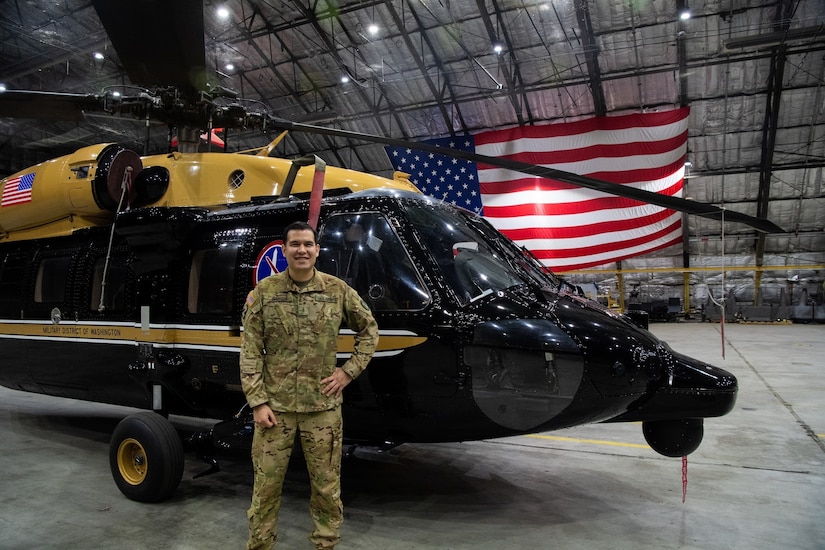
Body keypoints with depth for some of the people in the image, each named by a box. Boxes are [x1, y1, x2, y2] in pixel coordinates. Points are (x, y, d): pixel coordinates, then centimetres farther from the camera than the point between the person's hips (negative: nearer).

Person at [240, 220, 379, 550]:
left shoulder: (338, 290, -1)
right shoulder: (264, 292, -3)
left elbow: (369, 330, 10)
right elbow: (250, 352, -3)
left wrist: (349, 371, 1)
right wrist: (257, 402, -8)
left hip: (323, 404, 1)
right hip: (275, 404, 0)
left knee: (327, 484, 12)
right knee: (266, 482, 10)